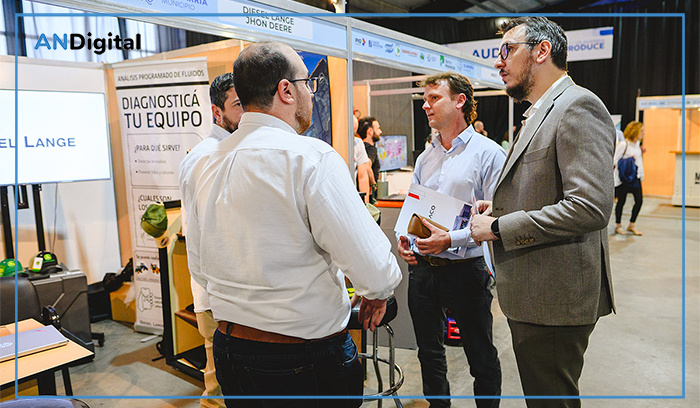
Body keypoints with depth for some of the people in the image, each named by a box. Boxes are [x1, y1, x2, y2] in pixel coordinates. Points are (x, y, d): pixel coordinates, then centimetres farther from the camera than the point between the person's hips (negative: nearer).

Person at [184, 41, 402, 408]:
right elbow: (373, 266, -23)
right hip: (309, 362, -6)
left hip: (228, 348, 7)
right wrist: (379, 292, -1)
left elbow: (200, 271, 10)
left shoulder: (207, 164, 1)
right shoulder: (312, 158, -21)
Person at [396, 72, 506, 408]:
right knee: (429, 352, 19)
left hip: (465, 269, -5)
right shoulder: (425, 158, 12)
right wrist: (404, 238, -2)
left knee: (482, 359, 10)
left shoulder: (489, 153, -8)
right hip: (422, 267, 6)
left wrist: (450, 239, -24)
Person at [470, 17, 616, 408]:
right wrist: (499, 206, 6)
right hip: (531, 291, 10)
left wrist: (498, 227, -20)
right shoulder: (539, 113, 16)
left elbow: (590, 207, -27)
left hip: (556, 298, -10)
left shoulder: (579, 106, -16)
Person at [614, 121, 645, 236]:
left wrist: (641, 174, 18)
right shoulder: (623, 145, -14)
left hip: (635, 177, 7)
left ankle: (632, 225, 16)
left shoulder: (637, 144, 9)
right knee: (621, 201, 3)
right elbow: (615, 161, -12)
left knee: (639, 200, 2)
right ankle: (618, 226, 16)